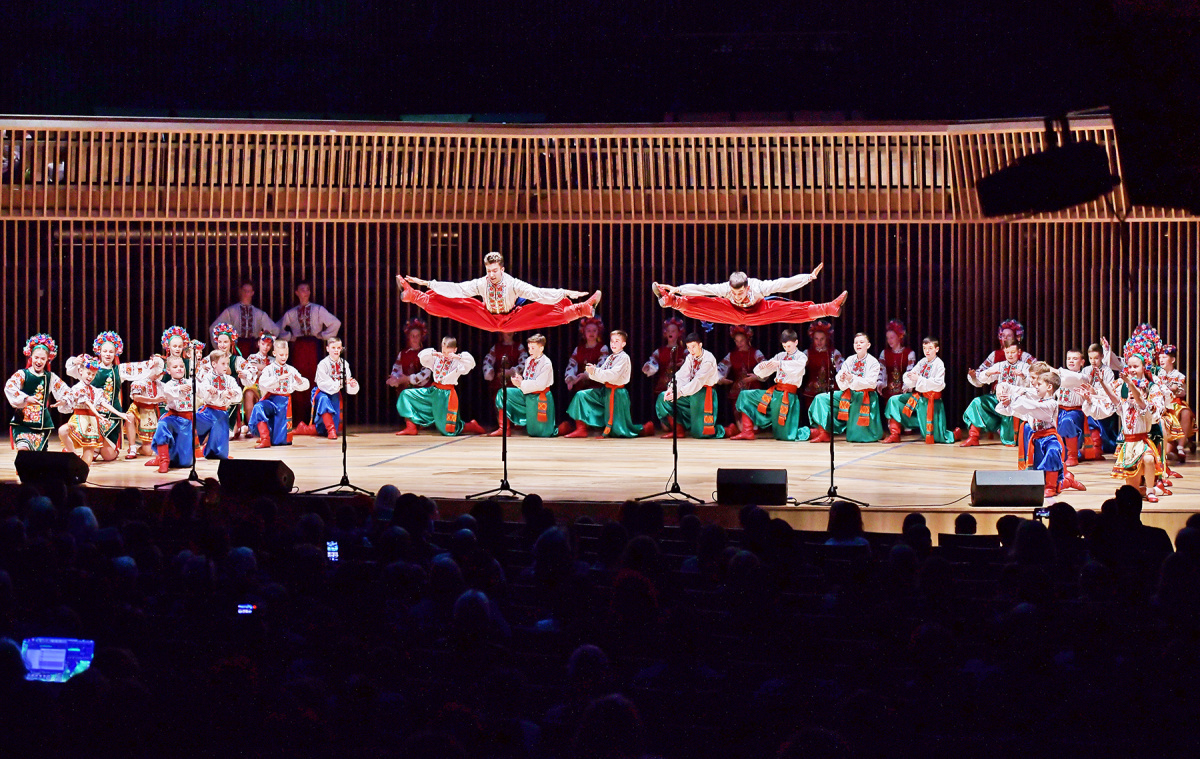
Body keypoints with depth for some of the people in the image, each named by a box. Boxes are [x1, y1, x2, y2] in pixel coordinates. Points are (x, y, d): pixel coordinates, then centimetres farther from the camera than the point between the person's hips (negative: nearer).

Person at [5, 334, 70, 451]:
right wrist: (26, 398, -31)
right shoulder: (22, 374, -4)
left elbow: (67, 392, 9)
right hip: (23, 421, -4)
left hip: (43, 423, 4)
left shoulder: (50, 377, 8)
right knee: (23, 448, -25)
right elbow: (9, 387, -20)